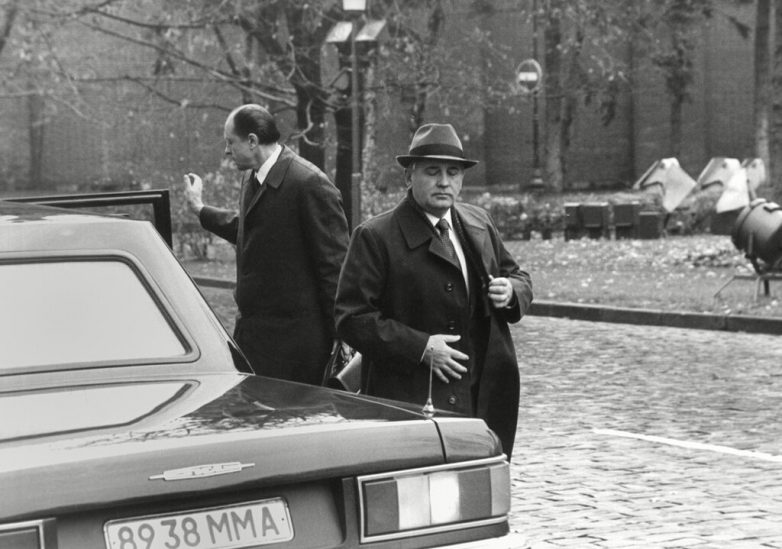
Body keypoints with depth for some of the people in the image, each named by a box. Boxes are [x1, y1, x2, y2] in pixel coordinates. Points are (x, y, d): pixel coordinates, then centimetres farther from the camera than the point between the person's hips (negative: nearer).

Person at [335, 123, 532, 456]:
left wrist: (511, 292, -1)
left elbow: (518, 278, 25)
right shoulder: (375, 238, -6)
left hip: (484, 400, 6)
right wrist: (420, 347, -18)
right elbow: (351, 318, -11)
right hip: (411, 402, -6)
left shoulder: (479, 224, 14)